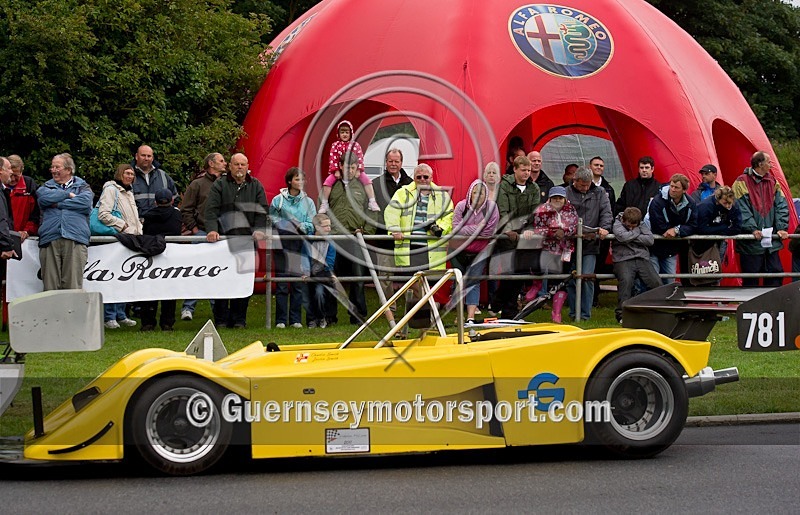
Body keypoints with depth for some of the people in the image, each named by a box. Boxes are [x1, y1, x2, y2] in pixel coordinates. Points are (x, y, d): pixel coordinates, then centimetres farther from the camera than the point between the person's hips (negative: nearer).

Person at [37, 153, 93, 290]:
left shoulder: (82, 186, 18)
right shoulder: (47, 186, 23)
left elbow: (85, 202, -4)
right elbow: (43, 197, -1)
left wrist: (58, 204, 0)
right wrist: (68, 195, 4)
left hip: (75, 239, -2)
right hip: (50, 240, 2)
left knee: (73, 285, -7)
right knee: (50, 285, -3)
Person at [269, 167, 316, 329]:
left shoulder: (308, 202, 11)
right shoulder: (278, 200, 4)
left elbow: (312, 225, 5)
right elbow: (273, 220, 2)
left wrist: (301, 226, -13)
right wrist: (289, 225, -12)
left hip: (300, 246, 2)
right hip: (282, 244, -2)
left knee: (298, 284, 3)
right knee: (281, 283, -2)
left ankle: (296, 319, 9)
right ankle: (281, 320, 3)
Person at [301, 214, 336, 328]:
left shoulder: (330, 241, 1)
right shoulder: (307, 240, -2)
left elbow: (330, 260, 0)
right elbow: (304, 257, -8)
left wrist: (330, 273, -14)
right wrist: (305, 273, -19)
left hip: (322, 275, -1)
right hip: (309, 276, 1)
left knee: (319, 292, -22)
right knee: (306, 295, -10)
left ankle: (321, 318, 1)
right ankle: (311, 319, 13)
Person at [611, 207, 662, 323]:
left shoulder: (642, 225, 18)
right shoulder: (617, 225, 8)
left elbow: (650, 240, 3)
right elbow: (623, 236, -14)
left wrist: (633, 237, -2)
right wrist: (637, 232, 1)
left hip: (642, 258, 4)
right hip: (624, 259, -4)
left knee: (656, 283, -15)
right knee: (626, 280, -32)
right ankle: (621, 313, -25)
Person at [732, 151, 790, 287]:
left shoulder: (773, 182, 12)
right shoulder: (742, 183, -5)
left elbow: (781, 207, 7)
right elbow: (741, 209, -12)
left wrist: (782, 228, -6)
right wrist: (752, 229, -20)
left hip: (771, 242, 5)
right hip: (751, 243, -5)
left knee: (776, 273, 5)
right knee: (751, 280, 1)